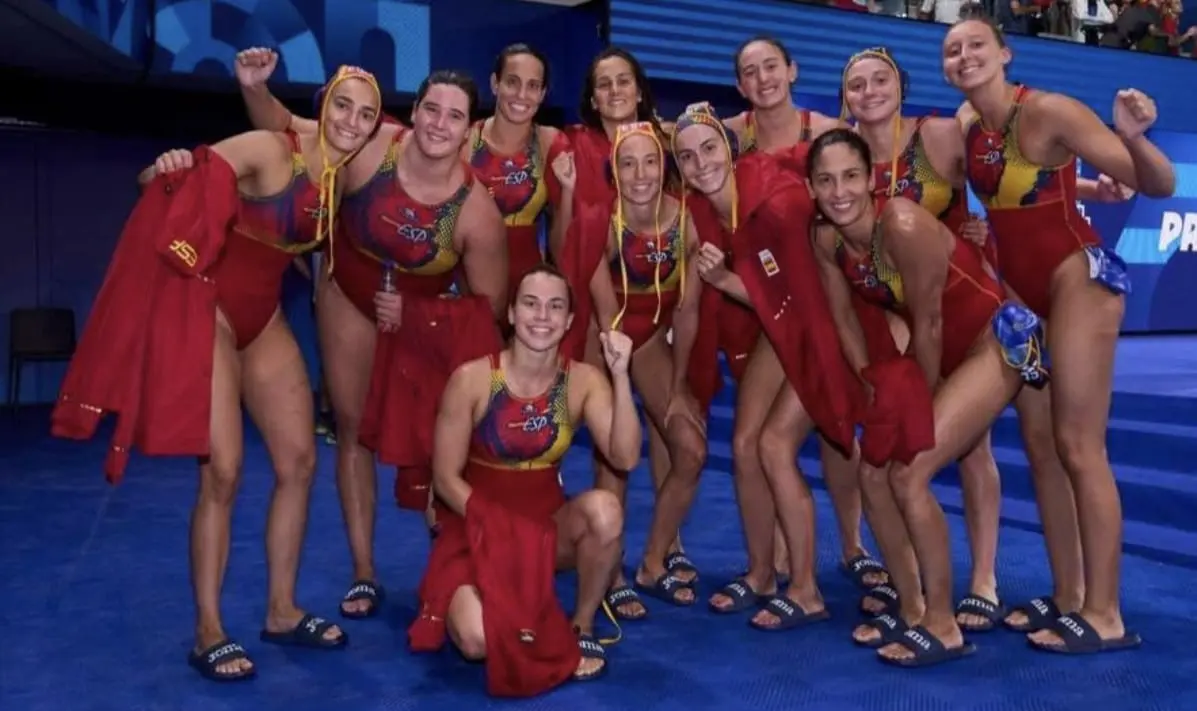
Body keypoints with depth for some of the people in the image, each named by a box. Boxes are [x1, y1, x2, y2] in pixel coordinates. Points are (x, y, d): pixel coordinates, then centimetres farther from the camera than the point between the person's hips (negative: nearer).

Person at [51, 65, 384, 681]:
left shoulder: (342, 177, 4)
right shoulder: (268, 150, -15)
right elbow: (164, 180, -17)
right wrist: (167, 168, -39)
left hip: (263, 319, 7)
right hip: (208, 310, -7)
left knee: (299, 462, 6)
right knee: (223, 473, -10)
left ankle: (281, 611, 19)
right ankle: (208, 631, 4)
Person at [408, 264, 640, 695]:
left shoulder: (584, 380, -7)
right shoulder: (472, 379, -14)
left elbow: (625, 458, -20)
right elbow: (446, 477, -9)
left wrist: (621, 376, -28)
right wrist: (499, 528, -19)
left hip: (548, 523, 3)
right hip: (478, 527, -2)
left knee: (604, 509, -32)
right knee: (478, 641, -29)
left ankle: (581, 628, -6)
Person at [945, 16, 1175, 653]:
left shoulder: (1048, 111, -16)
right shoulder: (965, 124, 4)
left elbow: (1159, 185, -20)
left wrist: (1133, 139, -37)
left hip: (1079, 277, -8)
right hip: (1022, 291, 8)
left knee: (1078, 447, -8)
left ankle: (1104, 615, 0)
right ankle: (1067, 597, 17)